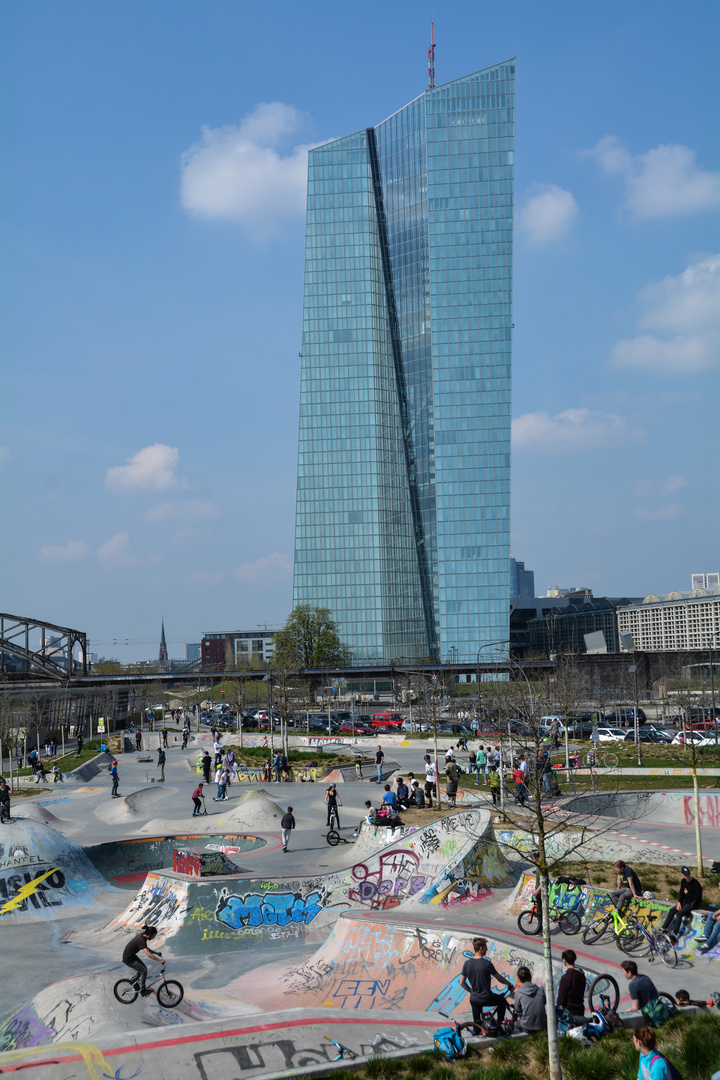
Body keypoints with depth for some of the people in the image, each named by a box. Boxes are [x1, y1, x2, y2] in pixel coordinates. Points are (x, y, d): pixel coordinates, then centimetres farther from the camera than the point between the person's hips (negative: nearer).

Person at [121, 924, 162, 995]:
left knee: (144, 967, 13)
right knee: (144, 971, -9)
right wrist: (160, 960, -33)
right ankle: (142, 991, -1)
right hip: (128, 959, -9)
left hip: (132, 955, 9)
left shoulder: (142, 936, 0)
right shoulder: (141, 940, -29)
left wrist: (156, 953, 10)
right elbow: (148, 954, -36)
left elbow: (146, 949, 17)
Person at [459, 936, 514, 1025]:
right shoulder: (487, 964, -18)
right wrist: (509, 984, 15)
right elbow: (500, 978, -4)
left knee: (477, 1023, 21)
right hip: (486, 999, -4)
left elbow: (462, 983, 1)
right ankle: (499, 1024, 28)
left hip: (473, 1000, 4)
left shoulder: (467, 964, -5)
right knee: (502, 1001, 26)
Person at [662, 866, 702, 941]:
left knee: (679, 914, -24)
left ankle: (674, 934, -24)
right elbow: (682, 893, 11)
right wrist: (679, 902, -3)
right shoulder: (683, 881, 2)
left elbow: (697, 897, -20)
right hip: (686, 901, 8)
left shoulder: (695, 883, -21)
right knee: (672, 910, -3)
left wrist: (688, 894, -12)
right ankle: (664, 929, 4)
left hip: (694, 903, -8)